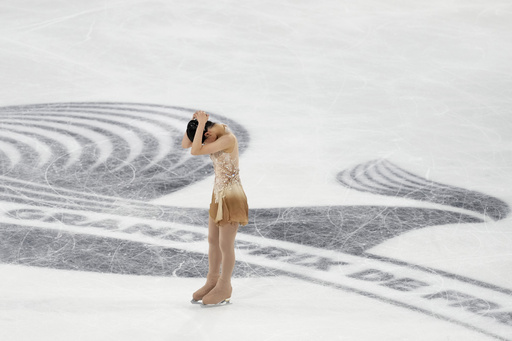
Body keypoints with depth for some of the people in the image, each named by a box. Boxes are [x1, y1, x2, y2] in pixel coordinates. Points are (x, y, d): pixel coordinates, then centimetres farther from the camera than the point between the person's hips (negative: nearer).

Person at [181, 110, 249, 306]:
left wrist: (200, 124, -28)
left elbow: (195, 152, -32)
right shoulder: (216, 132, 1)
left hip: (231, 198, -9)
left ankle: (224, 289, 23)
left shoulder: (228, 139, -27)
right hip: (219, 194, 9)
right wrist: (195, 122, -13)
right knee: (213, 240, 19)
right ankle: (212, 281, 36)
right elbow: (185, 145, 2)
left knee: (225, 245, 6)